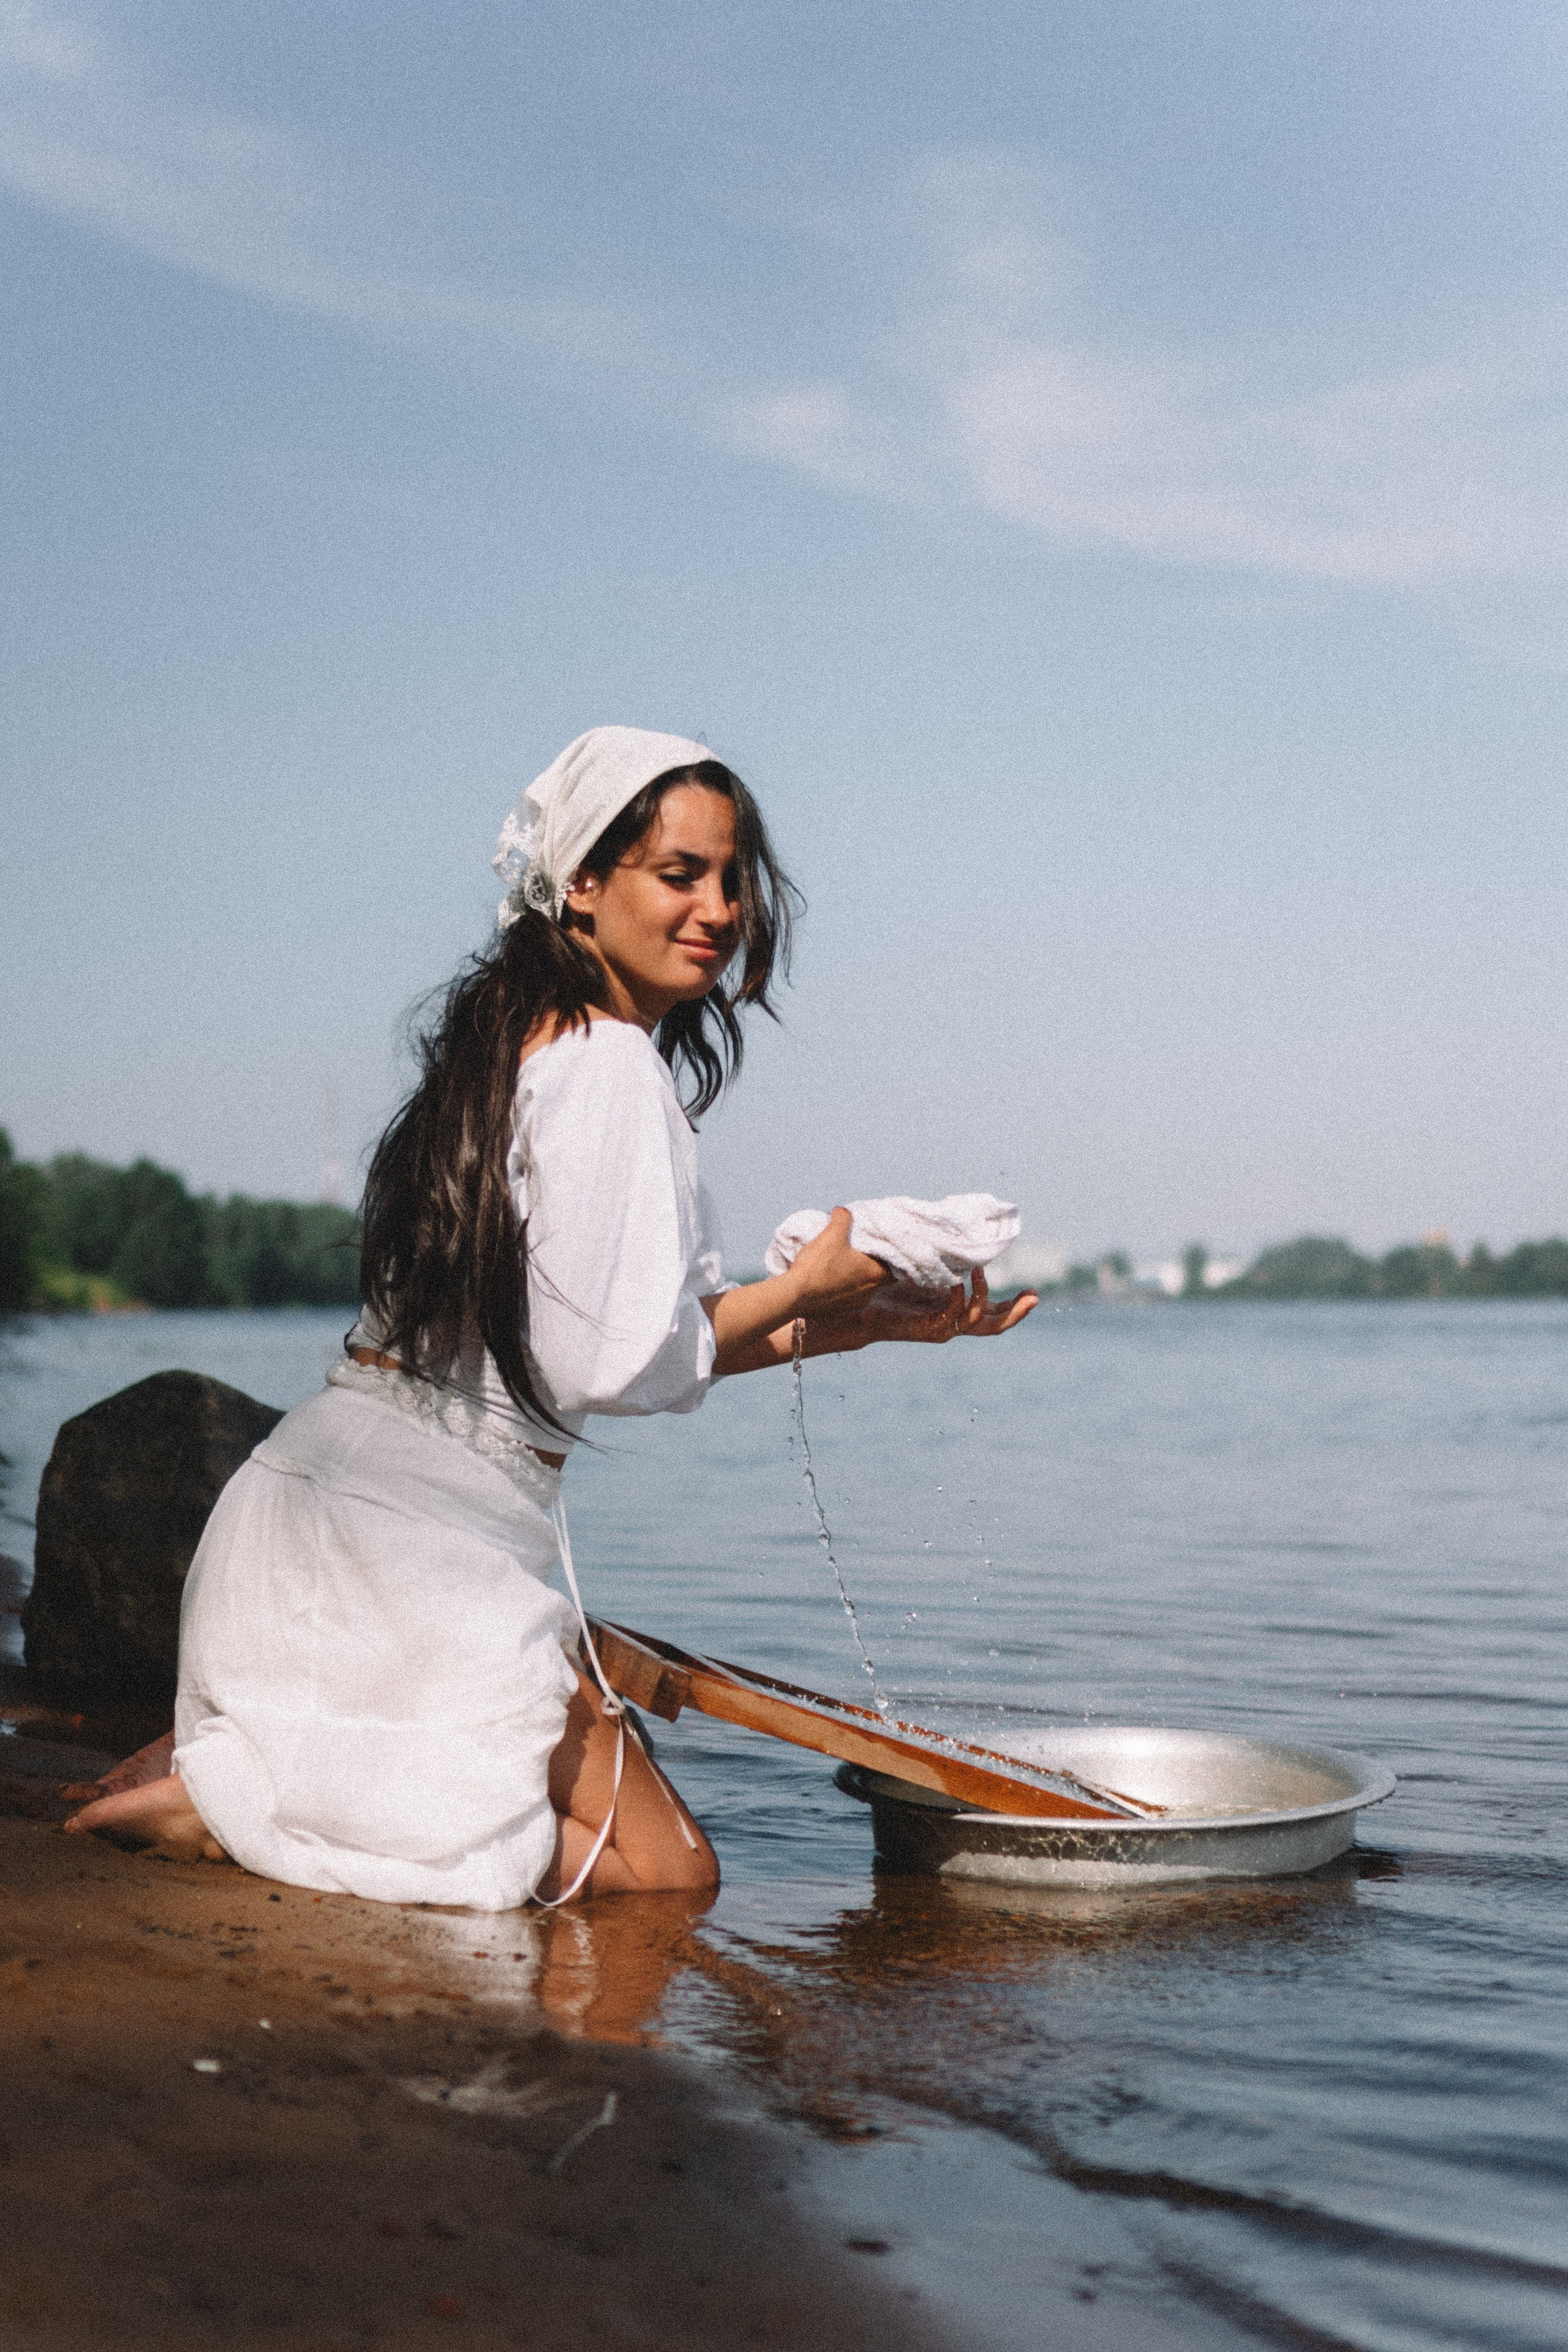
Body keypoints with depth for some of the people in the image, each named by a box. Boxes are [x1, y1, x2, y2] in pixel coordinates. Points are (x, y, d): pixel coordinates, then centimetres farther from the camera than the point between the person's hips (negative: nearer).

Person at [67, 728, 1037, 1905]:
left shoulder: (530, 1044, 16)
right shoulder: (612, 1067, -15)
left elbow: (650, 1322, 16)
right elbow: (613, 1362, -19)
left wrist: (876, 1319, 11)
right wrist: (805, 1289, -5)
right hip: (419, 1537, -10)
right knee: (667, 1872, 0)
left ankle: (239, 1762, 9)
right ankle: (227, 1804, -8)